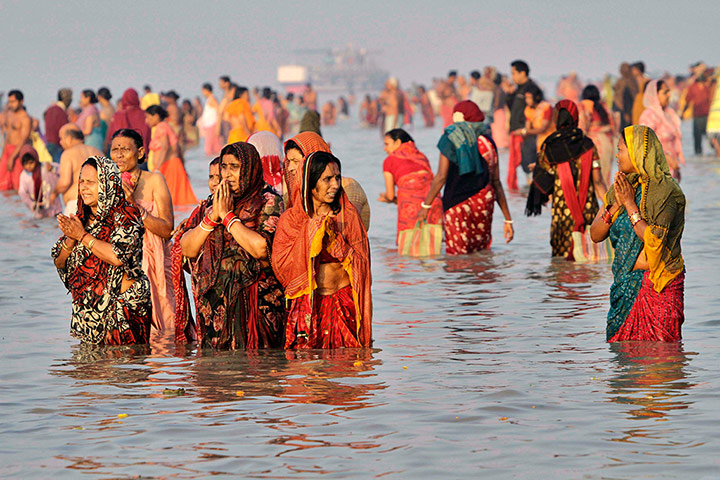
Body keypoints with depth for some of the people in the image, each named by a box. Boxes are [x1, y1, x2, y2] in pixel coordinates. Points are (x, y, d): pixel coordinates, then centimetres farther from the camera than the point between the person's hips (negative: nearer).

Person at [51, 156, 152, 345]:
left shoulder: (125, 216, -7)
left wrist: (82, 236, -15)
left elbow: (118, 256, -23)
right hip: (88, 311, 6)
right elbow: (59, 262, 13)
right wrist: (71, 239, -8)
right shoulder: (82, 218, 13)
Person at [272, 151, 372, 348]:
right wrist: (311, 233, -10)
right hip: (305, 304, 0)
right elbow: (280, 265, -5)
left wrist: (335, 238, -12)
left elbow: (361, 262, 1)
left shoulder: (348, 215, 5)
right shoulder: (290, 219, 5)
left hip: (344, 301, 0)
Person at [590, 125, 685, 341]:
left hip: (658, 287, -7)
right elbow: (596, 234, 7)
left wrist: (630, 204, -15)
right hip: (625, 283, 7)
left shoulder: (665, 190, -11)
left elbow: (653, 241, -21)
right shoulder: (623, 186, 11)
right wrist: (616, 204, -7)